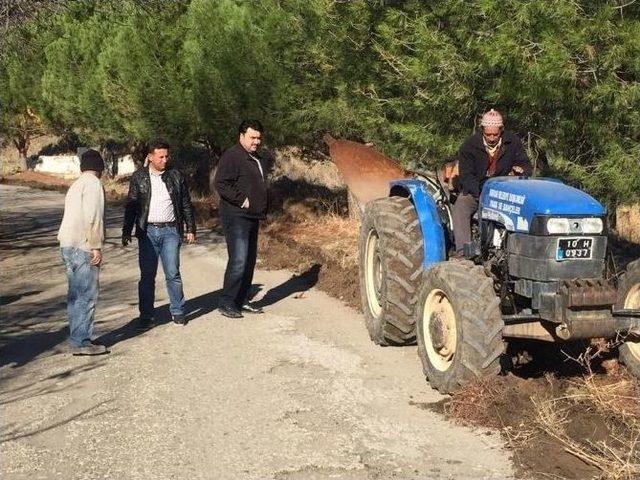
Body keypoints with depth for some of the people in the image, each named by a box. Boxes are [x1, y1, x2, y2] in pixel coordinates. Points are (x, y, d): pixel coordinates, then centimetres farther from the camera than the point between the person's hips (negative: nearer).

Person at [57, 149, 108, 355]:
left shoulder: (76, 185, 20)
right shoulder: (93, 184, -8)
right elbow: (93, 217, -17)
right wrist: (96, 246, -15)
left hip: (68, 245, 9)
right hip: (82, 247, -9)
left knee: (76, 294, 14)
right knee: (87, 294, -6)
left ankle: (77, 338, 20)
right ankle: (81, 342, -5)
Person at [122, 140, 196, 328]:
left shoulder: (176, 176, 7)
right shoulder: (139, 177, 5)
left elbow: (186, 205, 11)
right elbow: (131, 206, 6)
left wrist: (191, 229, 7)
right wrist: (126, 231, 1)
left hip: (170, 231, 0)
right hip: (148, 231, 0)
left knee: (173, 274, -1)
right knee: (147, 276, 3)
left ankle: (178, 312, 11)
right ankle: (146, 315, 11)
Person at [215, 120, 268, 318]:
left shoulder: (258, 160, 18)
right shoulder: (232, 156, -11)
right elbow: (221, 184, -21)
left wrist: (263, 209, 17)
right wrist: (242, 200, -20)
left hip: (252, 218, 10)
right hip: (236, 217, -10)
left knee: (250, 261, 12)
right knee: (238, 260, -14)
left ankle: (242, 300, 20)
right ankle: (226, 303, -7)